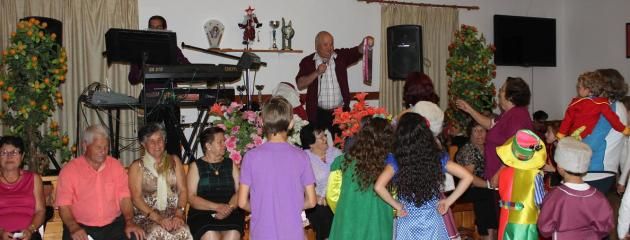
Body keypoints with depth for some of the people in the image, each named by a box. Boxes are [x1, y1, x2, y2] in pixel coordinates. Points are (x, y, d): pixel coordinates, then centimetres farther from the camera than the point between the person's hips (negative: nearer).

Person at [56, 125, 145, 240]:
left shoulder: (116, 165, 7)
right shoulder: (69, 170, -1)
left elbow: (124, 197, 4)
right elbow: (64, 205, -4)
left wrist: (130, 222, -11)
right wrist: (74, 228, -21)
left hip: (114, 225, 2)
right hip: (81, 227, -1)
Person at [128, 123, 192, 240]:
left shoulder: (174, 161, 13)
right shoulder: (137, 166, 5)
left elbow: (183, 190, 7)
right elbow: (136, 198, -3)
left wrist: (179, 214, -10)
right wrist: (158, 218, -15)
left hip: (173, 213, 2)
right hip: (147, 216, -1)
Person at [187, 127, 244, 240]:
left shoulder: (231, 164, 19)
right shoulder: (196, 166, 11)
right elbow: (191, 197, 0)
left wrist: (229, 207, -13)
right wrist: (217, 207, -13)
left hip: (230, 213, 2)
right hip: (202, 213, -1)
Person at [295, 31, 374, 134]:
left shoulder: (341, 56, 8)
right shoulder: (308, 62, 3)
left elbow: (357, 51, -6)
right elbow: (300, 85, -3)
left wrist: (365, 44, -27)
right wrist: (317, 73, -14)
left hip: (341, 112, 1)